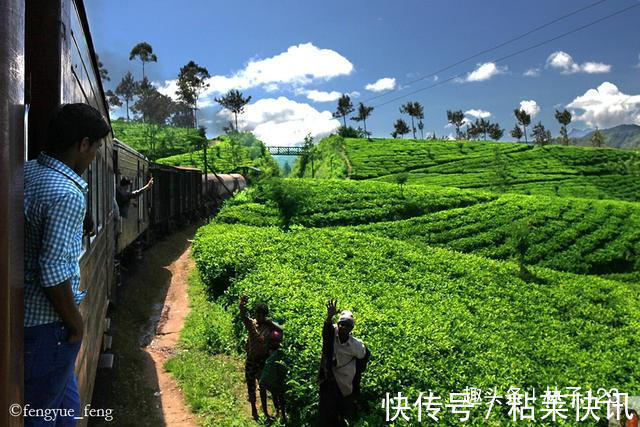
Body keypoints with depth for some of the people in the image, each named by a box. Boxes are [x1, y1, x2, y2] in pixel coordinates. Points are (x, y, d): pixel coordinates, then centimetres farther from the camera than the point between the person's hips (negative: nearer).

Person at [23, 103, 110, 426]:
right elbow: (53, 273, -26)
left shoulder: (26, 172, 2)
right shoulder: (68, 194, -24)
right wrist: (76, 323, -11)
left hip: (24, 313, 8)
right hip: (48, 323, -8)